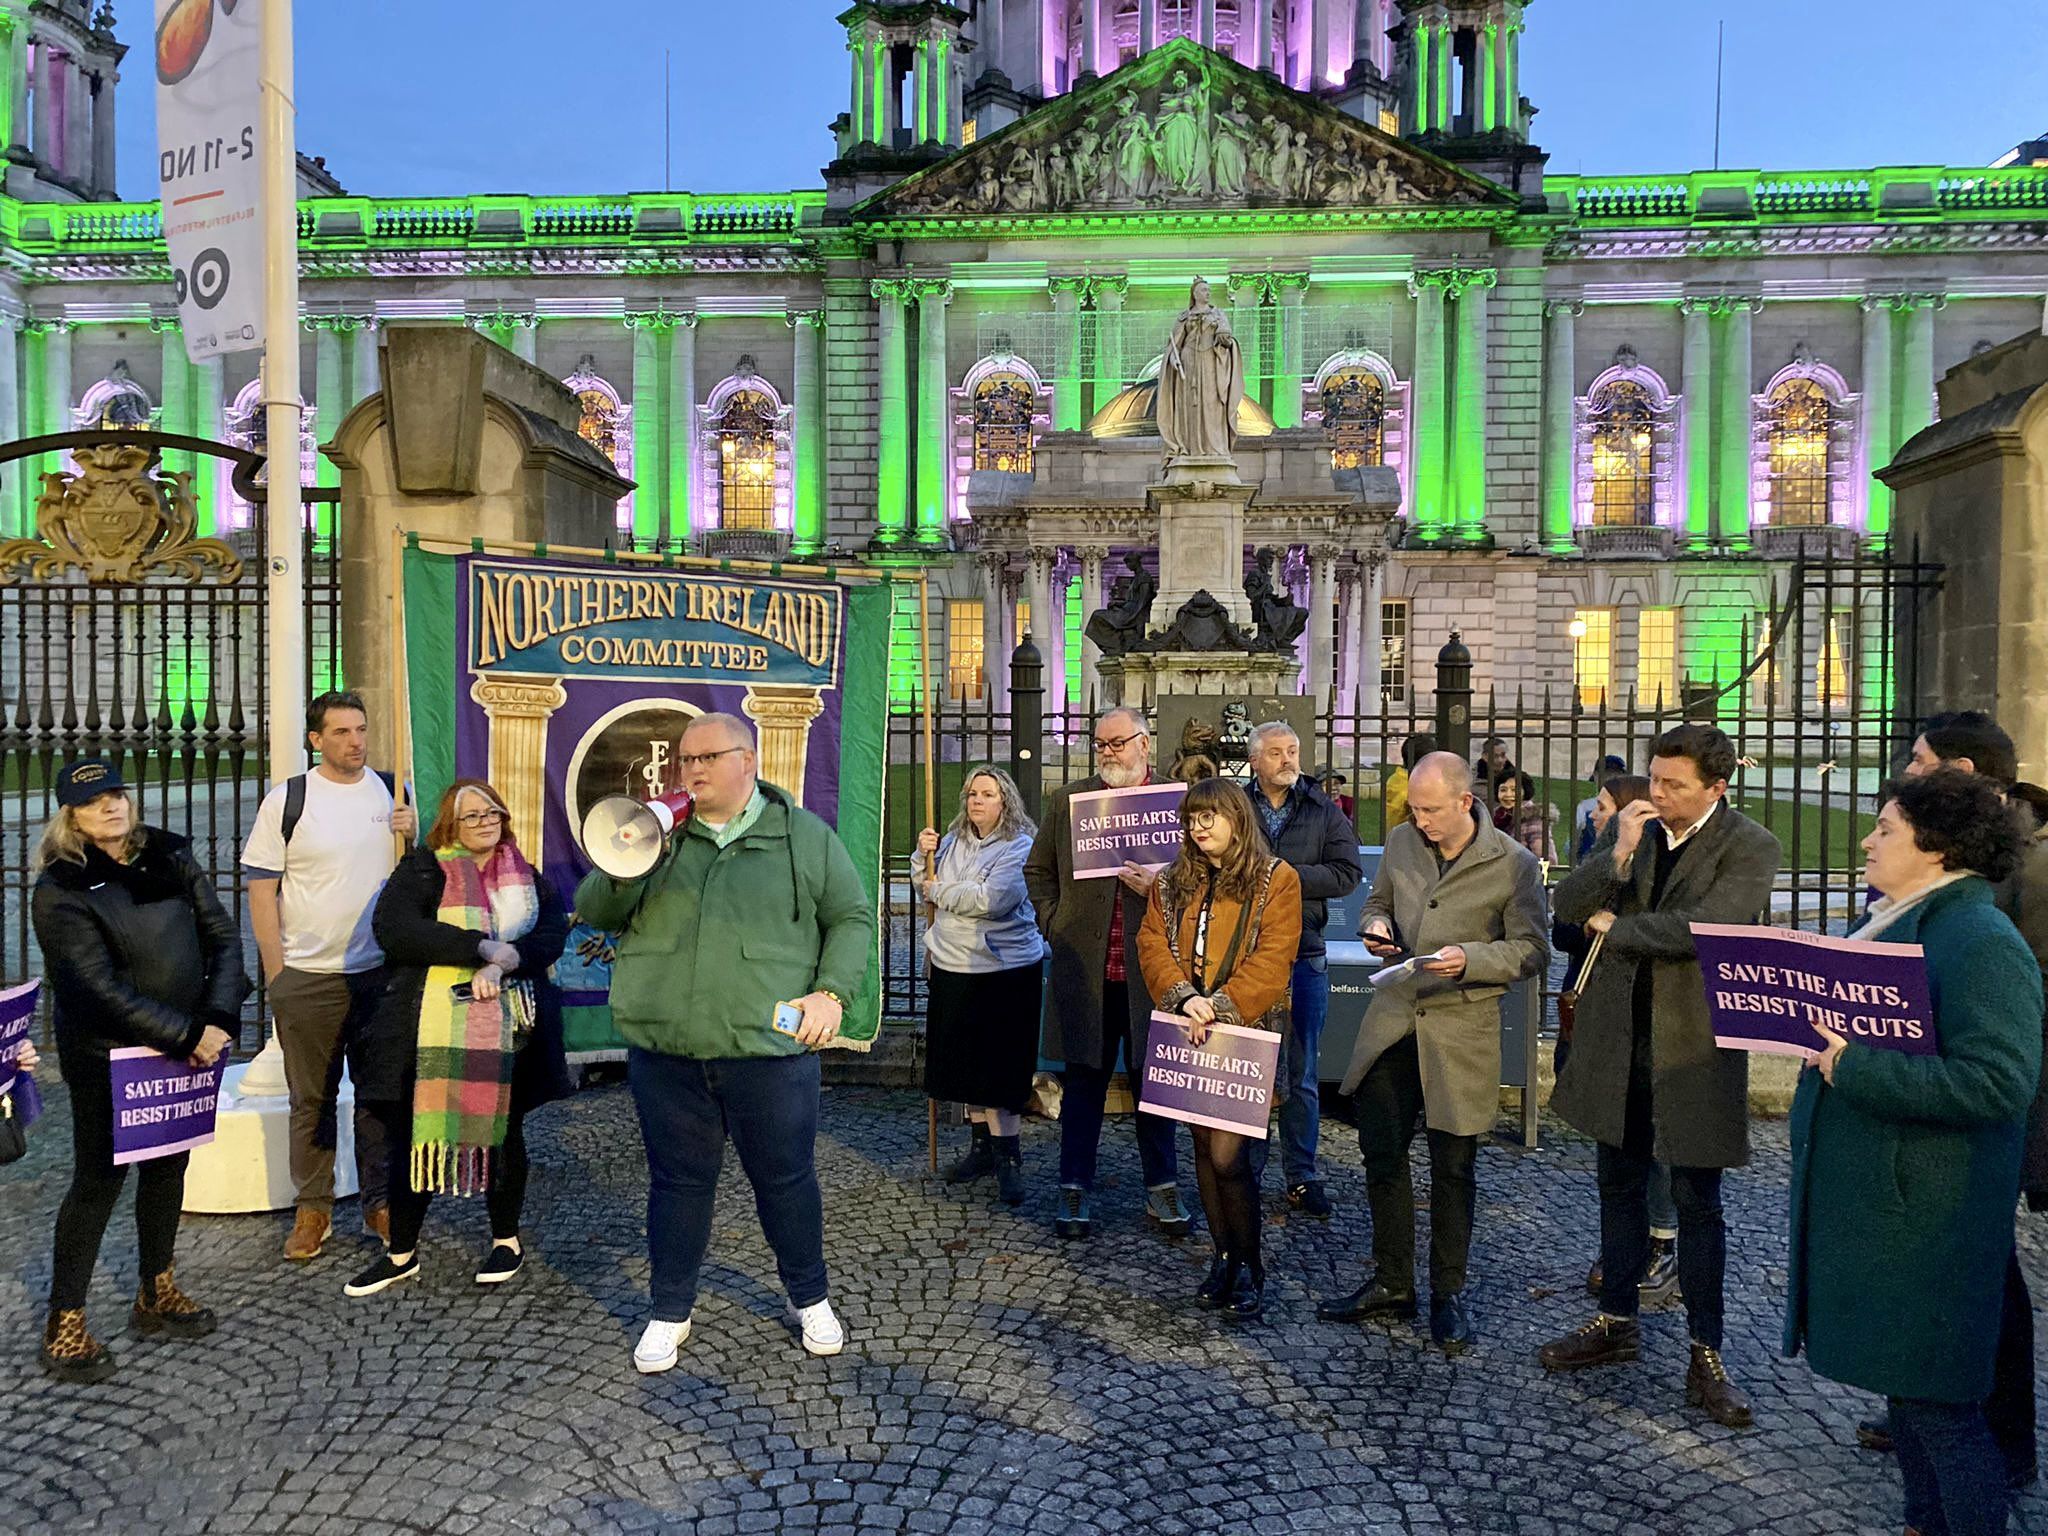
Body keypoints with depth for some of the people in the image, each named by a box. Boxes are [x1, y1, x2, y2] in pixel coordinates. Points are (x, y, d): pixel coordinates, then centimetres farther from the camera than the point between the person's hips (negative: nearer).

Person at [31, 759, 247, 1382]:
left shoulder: (170, 856, 1)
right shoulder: (61, 889, -13)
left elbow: (221, 935, -1)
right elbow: (102, 987, -18)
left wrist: (217, 1020, -13)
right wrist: (188, 1036, -21)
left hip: (185, 1044, 5)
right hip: (107, 1055, -5)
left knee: (169, 1165, 16)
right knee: (100, 1178, 3)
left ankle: (157, 1293, 33)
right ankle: (64, 1324, 18)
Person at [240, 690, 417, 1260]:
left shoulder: (391, 792, 5)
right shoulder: (287, 800, -5)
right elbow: (261, 887, -4)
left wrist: (414, 834, -9)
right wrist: (276, 974, -7)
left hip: (380, 972, 2)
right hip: (307, 978, -2)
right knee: (311, 1099, 8)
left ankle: (379, 1202, 23)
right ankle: (313, 1209, 21)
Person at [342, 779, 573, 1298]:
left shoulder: (526, 877, 11)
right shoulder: (423, 869, 1)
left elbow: (553, 934, -1)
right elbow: (393, 928, -15)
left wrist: (504, 962, -20)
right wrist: (481, 948, -18)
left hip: (506, 1030, 2)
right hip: (431, 1030, -2)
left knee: (503, 1130, 11)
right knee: (416, 1132, 4)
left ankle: (506, 1240, 28)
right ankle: (402, 1254, 21)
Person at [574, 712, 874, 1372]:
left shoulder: (806, 836, 4)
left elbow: (853, 918, 5)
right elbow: (593, 911, 10)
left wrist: (831, 992, -9)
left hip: (770, 1048, -2)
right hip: (665, 1052, 2)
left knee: (786, 1178, 10)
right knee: (678, 1181, 13)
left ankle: (811, 1299, 31)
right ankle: (670, 1312, 31)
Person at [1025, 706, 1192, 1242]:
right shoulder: (1066, 802, 7)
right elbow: (1038, 870, 15)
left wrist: (1162, 887, -14)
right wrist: (1053, 923, 5)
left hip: (1152, 968, -1)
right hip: (1084, 967, 1)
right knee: (1083, 1082, 10)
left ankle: (1162, 1189, 24)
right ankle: (1075, 1190, 21)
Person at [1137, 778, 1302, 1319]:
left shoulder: (1277, 879, -3)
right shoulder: (1173, 882, 12)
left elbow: (1272, 960, -10)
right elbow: (1152, 942, 3)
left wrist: (1221, 1005, -19)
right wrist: (1183, 996, -13)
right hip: (1191, 1032, 5)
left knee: (1228, 1154, -9)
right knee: (1205, 1147, 11)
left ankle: (1249, 1266, 10)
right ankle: (1225, 1257, 26)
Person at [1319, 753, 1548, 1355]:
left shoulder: (1514, 863, -10)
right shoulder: (1402, 842, 3)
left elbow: (1531, 950, -7)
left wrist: (1469, 960, -22)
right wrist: (1374, 926, -5)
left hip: (1461, 1030, -4)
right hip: (1392, 1018, 4)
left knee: (1453, 1169, 8)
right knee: (1381, 1154, 10)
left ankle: (1449, 1293, 26)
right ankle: (1392, 1283, 27)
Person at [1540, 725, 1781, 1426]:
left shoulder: (1749, 847, -12)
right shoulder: (1628, 828, 3)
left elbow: (1701, 928, -25)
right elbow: (1568, 906, -2)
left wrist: (1613, 925, -10)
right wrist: (1619, 855, -18)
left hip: (1693, 1045, -5)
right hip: (1618, 1038, 5)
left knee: (1697, 1204, 7)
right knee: (1620, 1188, 17)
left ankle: (1706, 1356, 21)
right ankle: (1617, 1322, 33)